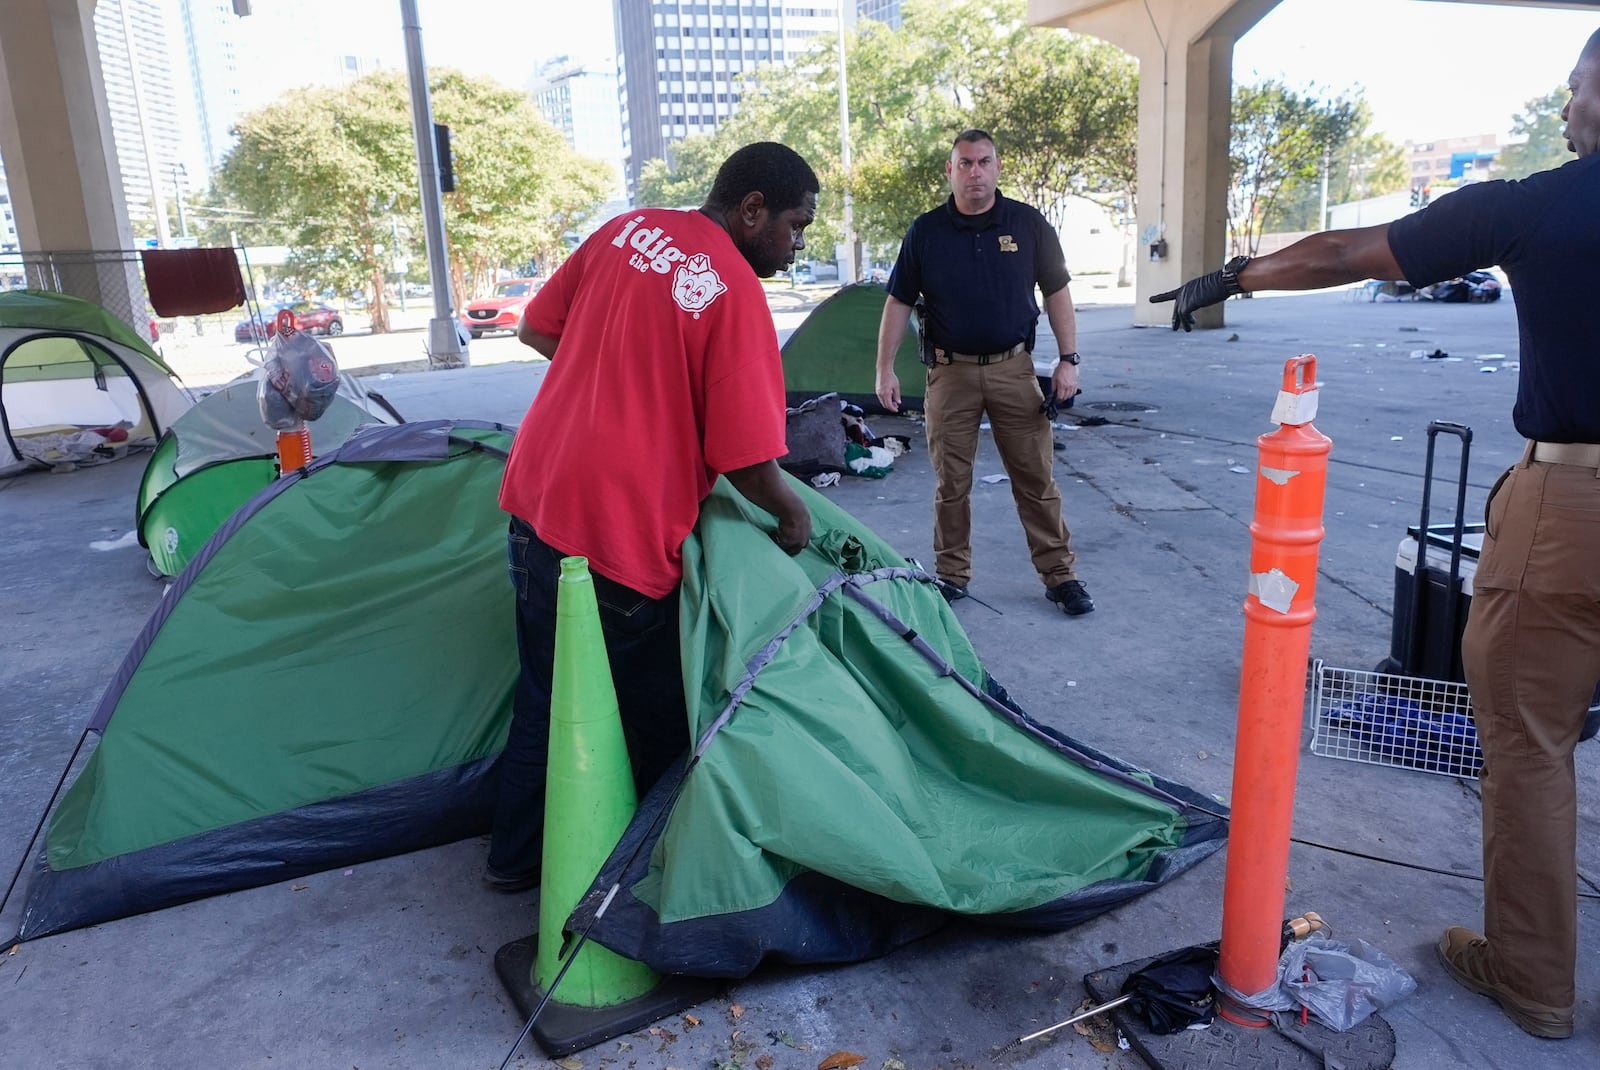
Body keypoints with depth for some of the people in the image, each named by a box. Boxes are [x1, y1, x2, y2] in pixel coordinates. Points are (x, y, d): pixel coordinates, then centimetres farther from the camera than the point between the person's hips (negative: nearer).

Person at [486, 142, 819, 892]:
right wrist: (794, 515, 1)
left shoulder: (626, 228, 7)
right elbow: (747, 465, -18)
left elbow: (536, 329, 16)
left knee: (545, 688, 22)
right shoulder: (736, 294, -16)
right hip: (622, 536, -8)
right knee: (654, 716, 11)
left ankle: (516, 855, 37)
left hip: (535, 501, 8)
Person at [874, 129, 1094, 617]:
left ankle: (1059, 575, 15)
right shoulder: (926, 231, 0)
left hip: (1014, 369, 0)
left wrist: (1068, 360, -1)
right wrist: (885, 368, -2)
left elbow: (1057, 294, 5)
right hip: (950, 372, 0)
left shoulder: (1029, 224, 1)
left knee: (1037, 478, 4)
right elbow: (898, 304, 4)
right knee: (951, 482, 6)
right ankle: (952, 574, 20)